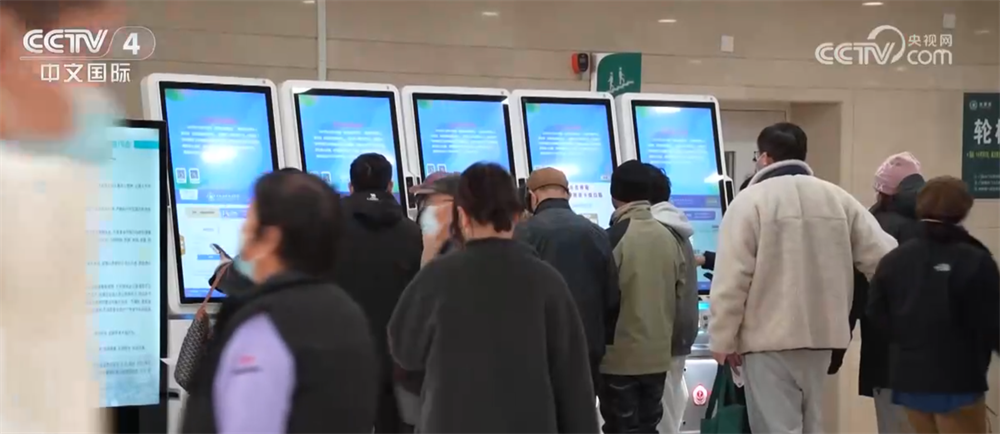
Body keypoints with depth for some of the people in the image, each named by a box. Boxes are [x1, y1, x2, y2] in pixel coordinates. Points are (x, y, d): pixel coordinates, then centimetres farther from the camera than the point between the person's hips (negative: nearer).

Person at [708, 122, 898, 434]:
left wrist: (723, 339, -6)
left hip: (769, 338, -5)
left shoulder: (750, 200, -9)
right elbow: (883, 258, 3)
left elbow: (731, 279, -13)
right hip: (821, 334, 6)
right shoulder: (838, 198, 6)